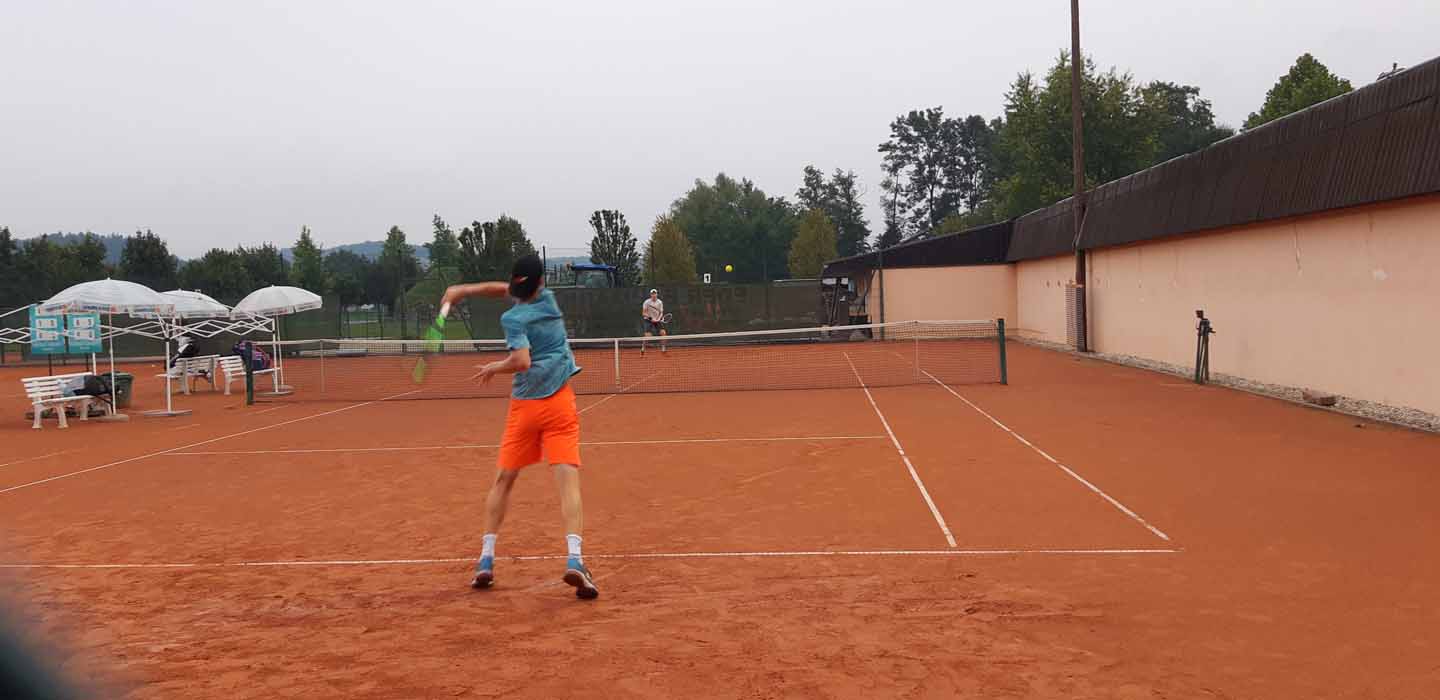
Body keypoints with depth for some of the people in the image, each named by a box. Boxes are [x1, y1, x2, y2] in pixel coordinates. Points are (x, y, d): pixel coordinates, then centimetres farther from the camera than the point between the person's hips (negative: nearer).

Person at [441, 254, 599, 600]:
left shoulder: (513, 318, -6)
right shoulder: (547, 298, 7)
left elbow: (522, 361, -20)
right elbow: (502, 288, 21)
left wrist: (494, 368, -2)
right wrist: (464, 290, 16)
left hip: (525, 405, -1)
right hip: (560, 403, 1)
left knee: (503, 480, 14)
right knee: (568, 479, -10)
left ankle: (486, 560, 15)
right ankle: (573, 559, -26)